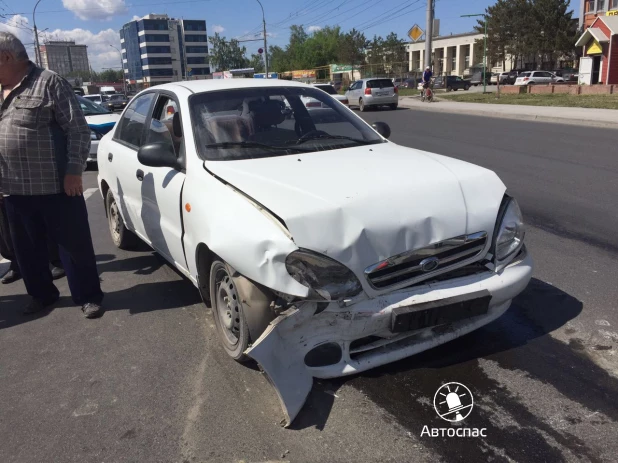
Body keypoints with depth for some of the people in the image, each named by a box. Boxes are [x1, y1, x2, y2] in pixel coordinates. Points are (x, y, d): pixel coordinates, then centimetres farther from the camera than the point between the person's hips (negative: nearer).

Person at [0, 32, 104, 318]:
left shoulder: (49, 83, -6)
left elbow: (78, 129, -10)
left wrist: (74, 170, -16)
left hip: (56, 186, -7)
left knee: (74, 245, 2)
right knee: (26, 249, 15)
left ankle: (88, 296, 15)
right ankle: (41, 294, 32)